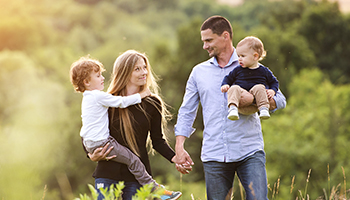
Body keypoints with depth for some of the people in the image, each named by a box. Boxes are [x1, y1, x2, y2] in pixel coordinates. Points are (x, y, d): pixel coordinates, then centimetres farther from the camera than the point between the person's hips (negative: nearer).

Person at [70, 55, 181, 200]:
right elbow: (121, 102, -15)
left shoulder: (87, 98, 16)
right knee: (133, 160, -9)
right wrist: (140, 95, -4)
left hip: (89, 143, 11)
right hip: (101, 143, -11)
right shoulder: (99, 96, -16)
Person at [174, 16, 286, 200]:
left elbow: (279, 100, 4)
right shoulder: (199, 72, 14)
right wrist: (179, 148, 4)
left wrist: (253, 99, -15)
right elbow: (186, 112, 15)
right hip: (214, 156, 2)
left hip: (249, 152, -2)